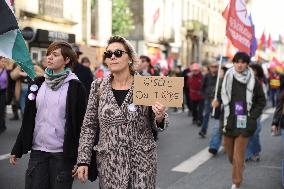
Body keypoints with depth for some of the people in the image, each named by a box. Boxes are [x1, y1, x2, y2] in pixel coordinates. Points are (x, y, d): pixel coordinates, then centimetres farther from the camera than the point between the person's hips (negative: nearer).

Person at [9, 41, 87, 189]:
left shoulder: (75, 87, -5)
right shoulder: (38, 83, 8)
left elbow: (81, 123, -5)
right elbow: (28, 120, 12)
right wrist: (17, 149, 11)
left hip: (62, 153, -4)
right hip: (37, 150, 4)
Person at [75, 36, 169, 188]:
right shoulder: (98, 87, 1)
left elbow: (156, 126, 5)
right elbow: (89, 126, 5)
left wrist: (159, 118, -18)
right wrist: (83, 160, -1)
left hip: (142, 161, -1)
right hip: (108, 163, 1)